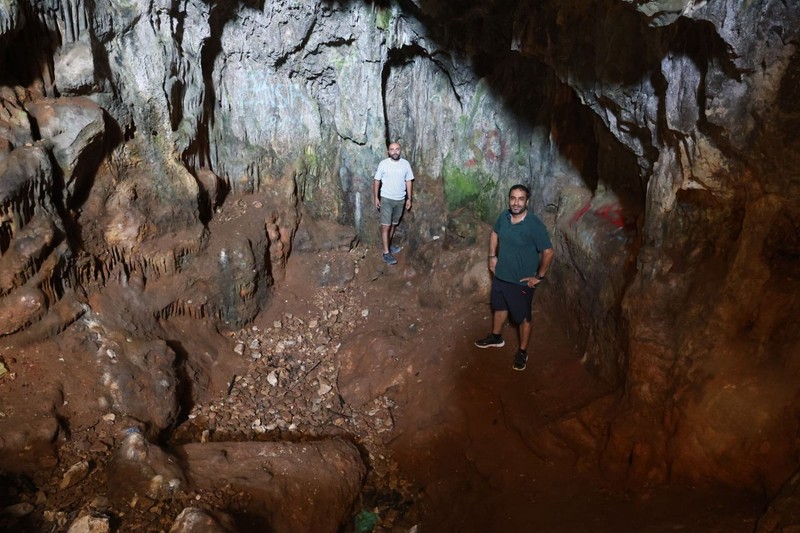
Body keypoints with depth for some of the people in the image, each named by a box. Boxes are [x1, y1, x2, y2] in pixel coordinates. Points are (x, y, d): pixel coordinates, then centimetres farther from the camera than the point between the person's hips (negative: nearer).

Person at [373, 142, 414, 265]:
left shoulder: (405, 164, -1)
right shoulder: (383, 163, -9)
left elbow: (408, 181, 6)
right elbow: (377, 181, -2)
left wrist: (409, 198, 5)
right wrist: (376, 197, -4)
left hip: (400, 200, 3)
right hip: (386, 199, -3)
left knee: (393, 224, 16)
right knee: (386, 226, -5)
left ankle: (388, 245, 33)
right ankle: (386, 252, -2)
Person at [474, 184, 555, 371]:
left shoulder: (535, 225, -25)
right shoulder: (504, 217, -6)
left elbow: (548, 252, -21)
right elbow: (495, 233, 15)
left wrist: (539, 276, -15)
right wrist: (492, 256, 8)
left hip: (522, 281, -6)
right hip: (500, 275, 6)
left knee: (523, 318, 11)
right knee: (499, 307, 26)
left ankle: (522, 352, 31)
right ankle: (496, 337, 50)